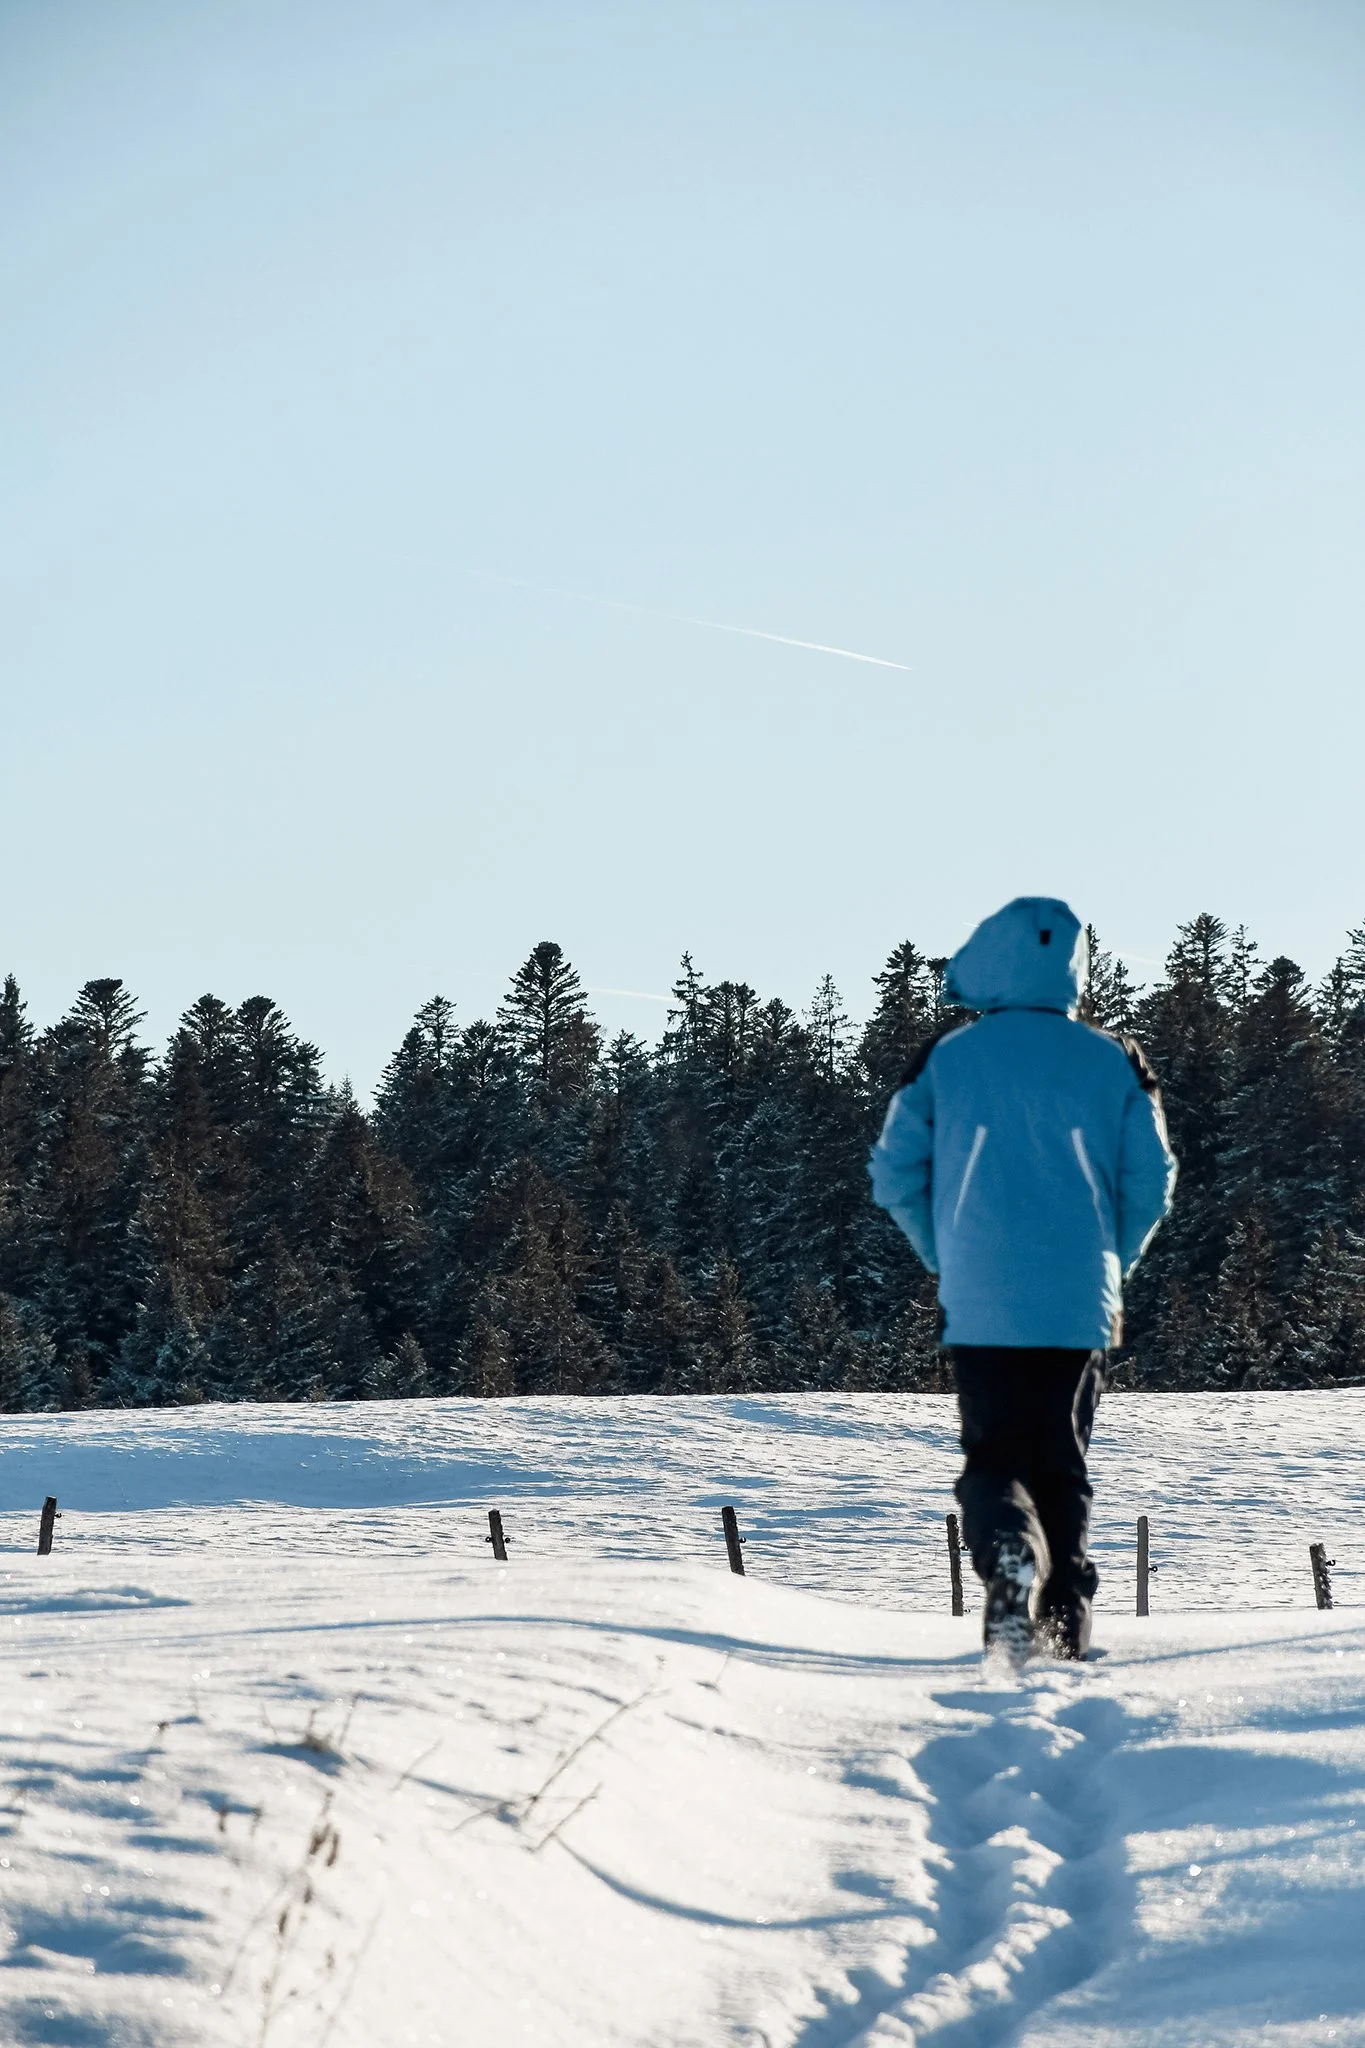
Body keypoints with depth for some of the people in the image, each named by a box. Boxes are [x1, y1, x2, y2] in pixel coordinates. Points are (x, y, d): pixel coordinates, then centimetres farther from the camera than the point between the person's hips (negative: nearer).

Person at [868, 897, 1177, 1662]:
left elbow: (895, 1174, 3)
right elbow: (1152, 1181, 2)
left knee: (994, 1456, 6)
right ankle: (1066, 1621, 11)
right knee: (1064, 1464, 15)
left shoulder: (946, 1058, 1)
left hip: (980, 1306, -1)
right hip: (1080, 1307, 1)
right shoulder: (1116, 1062, 2)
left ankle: (1011, 1555, -23)